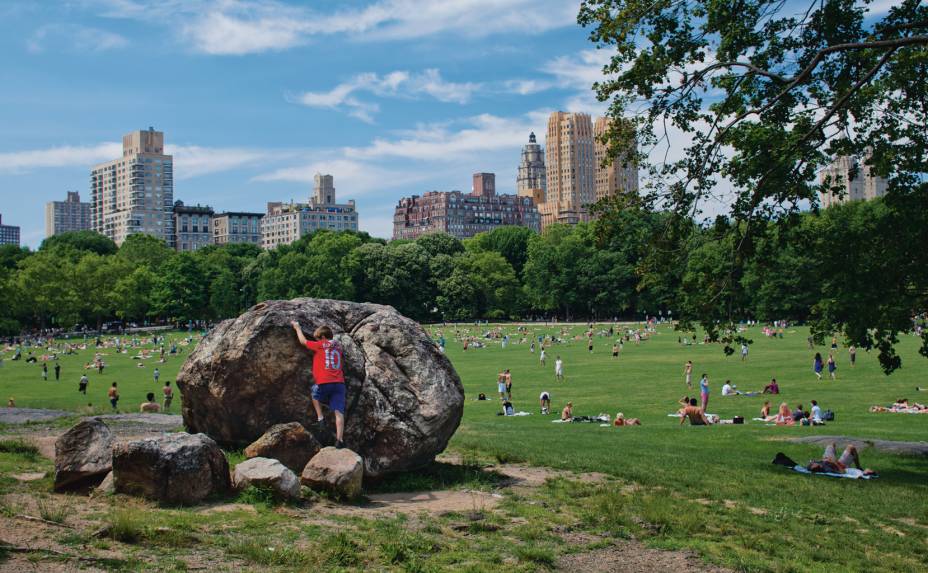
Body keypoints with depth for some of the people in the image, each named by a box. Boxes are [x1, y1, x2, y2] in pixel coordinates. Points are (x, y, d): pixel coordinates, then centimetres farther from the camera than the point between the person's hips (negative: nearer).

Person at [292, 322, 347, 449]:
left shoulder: (320, 345, 3)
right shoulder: (338, 347, 17)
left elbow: (303, 341, 17)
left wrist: (297, 327, 31)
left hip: (324, 383, -3)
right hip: (339, 383, 3)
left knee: (315, 393, 30)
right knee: (339, 412, -5)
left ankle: (320, 418, 17)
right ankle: (339, 440, -15)